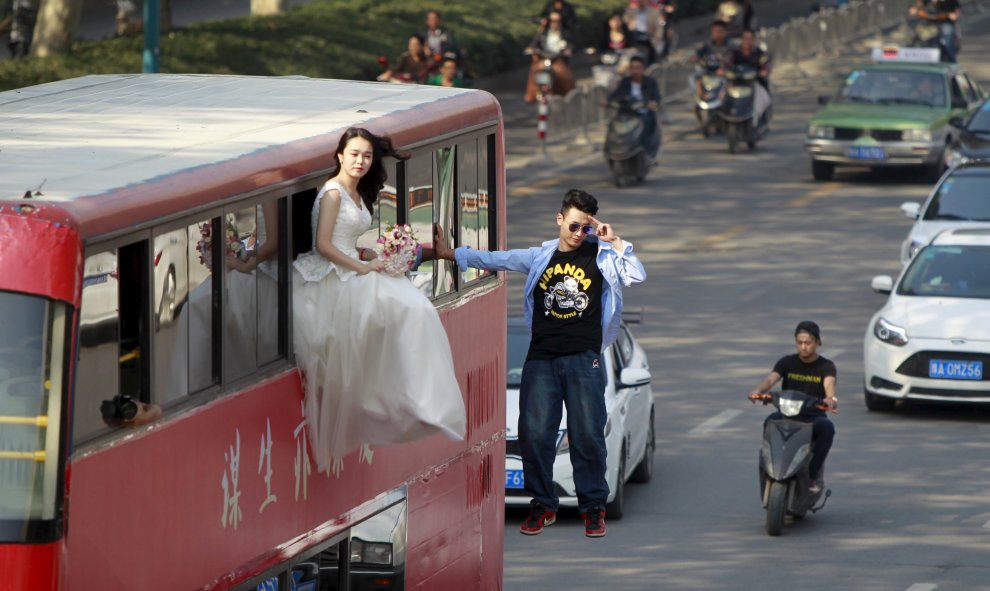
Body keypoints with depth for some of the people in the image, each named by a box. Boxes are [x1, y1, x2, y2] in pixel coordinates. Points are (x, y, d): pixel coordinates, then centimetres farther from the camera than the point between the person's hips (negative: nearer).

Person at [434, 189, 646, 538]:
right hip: (542, 359, 2)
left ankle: (593, 506, 9)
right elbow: (496, 259, 14)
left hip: (584, 359, -2)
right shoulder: (540, 257, 13)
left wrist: (614, 241, -8)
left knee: (587, 434, -2)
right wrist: (450, 254, 10)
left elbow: (635, 276, -5)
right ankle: (542, 506, 11)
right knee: (535, 434, -1)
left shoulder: (601, 256, 6)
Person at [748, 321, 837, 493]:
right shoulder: (787, 363, 8)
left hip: (813, 416, -1)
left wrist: (831, 399, -43)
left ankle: (813, 474, -23)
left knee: (827, 427, -35)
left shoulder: (826, 366, 4)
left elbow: (829, 384, -18)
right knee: (771, 421, -34)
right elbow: (771, 378, -10)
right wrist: (758, 390, -34)